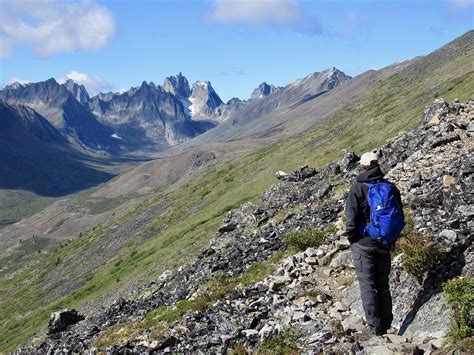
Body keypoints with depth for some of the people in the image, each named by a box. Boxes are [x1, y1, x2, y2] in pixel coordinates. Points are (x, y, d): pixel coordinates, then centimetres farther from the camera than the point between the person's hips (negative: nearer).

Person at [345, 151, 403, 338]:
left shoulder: (357, 188, -14)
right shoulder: (390, 187, 1)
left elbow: (351, 219, -14)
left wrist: (351, 239, 1)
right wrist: (392, 240, 18)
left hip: (364, 243, -5)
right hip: (385, 244, 5)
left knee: (367, 284, 2)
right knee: (383, 283, 15)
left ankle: (373, 327, 5)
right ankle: (386, 324, 24)